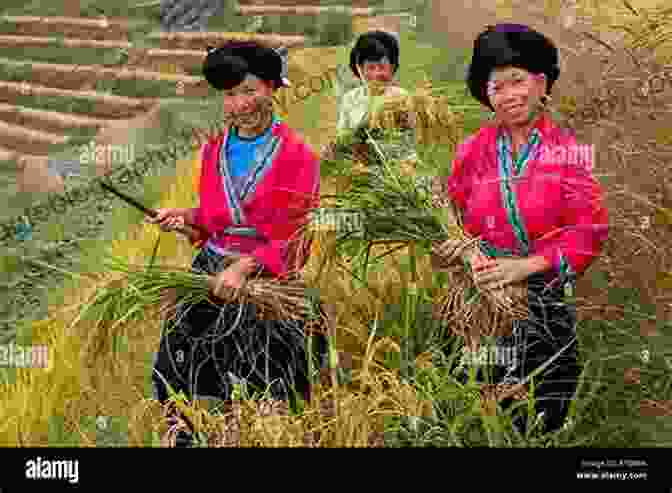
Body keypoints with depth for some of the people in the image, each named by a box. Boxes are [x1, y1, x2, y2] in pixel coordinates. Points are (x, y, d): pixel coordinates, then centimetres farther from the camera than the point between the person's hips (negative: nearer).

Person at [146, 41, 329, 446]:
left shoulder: (297, 154, -6)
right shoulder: (214, 150, 9)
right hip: (211, 269, 4)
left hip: (267, 277, -4)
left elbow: (298, 239, -10)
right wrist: (187, 217, 1)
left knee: (259, 395, -8)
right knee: (189, 368, -5)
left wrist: (246, 266, -22)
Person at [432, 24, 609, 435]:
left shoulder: (571, 150, -1)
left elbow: (589, 231, -8)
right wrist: (468, 255, -11)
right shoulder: (472, 150, 7)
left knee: (542, 423, 3)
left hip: (549, 307, -2)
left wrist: (525, 266, -18)